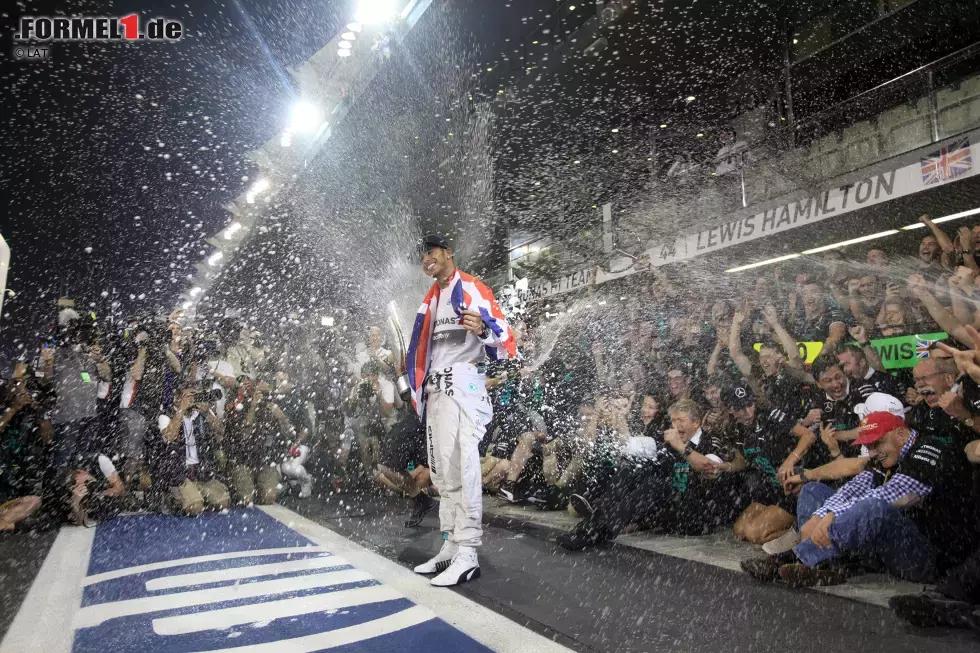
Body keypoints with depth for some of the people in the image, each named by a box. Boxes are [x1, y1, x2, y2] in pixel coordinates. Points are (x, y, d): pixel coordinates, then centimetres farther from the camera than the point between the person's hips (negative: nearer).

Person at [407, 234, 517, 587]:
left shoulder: (472, 289, -6)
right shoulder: (431, 300, 21)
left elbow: (503, 334, -15)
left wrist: (482, 329, -36)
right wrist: (419, 387, 23)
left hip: (463, 383, -9)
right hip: (435, 389, 9)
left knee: (462, 467, -13)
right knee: (442, 471, 10)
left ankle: (468, 554, -8)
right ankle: (450, 547, 19)